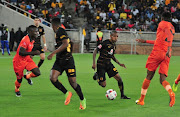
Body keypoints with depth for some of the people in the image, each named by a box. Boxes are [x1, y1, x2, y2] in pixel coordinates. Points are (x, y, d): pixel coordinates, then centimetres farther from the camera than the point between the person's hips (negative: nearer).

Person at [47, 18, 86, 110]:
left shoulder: (60, 31, -13)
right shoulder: (58, 32, 14)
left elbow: (65, 44, -27)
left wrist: (53, 53, -28)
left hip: (67, 60, -8)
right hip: (59, 61, 8)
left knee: (73, 83, -2)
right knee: (53, 78, -13)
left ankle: (82, 100, 20)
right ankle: (67, 93, 5)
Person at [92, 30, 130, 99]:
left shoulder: (114, 45, 8)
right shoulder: (105, 43, -15)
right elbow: (95, 51, -14)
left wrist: (119, 63, 14)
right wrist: (94, 63, -21)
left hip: (108, 64, 7)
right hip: (101, 65, -6)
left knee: (119, 78, -7)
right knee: (103, 85, -5)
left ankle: (122, 95, 4)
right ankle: (97, 76, 26)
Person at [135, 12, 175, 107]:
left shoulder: (162, 24, 3)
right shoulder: (172, 27, 27)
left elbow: (168, 33, -19)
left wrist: (169, 48, -32)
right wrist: (145, 41, 43)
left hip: (157, 52, -6)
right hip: (166, 55, 6)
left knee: (149, 76, 5)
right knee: (162, 79, -1)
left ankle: (141, 100, 14)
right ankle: (171, 93, -31)